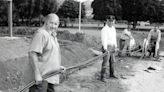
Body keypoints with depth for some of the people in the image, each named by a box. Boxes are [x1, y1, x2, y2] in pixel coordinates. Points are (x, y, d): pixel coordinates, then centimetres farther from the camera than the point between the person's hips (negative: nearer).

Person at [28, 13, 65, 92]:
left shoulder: (53, 35, 16)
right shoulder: (41, 34, -16)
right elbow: (32, 54, -24)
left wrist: (57, 67, 18)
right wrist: (37, 74, -27)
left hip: (51, 77, 10)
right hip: (41, 77, -10)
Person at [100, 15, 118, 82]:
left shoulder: (113, 28, 11)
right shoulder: (104, 29, -15)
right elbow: (104, 40, -24)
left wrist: (115, 46, 16)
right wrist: (105, 49, -33)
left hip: (112, 47, 8)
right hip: (106, 47, -8)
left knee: (112, 61, 17)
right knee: (105, 63, -8)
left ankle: (111, 74, 32)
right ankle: (103, 77, -3)